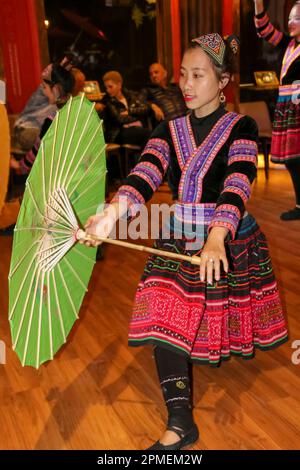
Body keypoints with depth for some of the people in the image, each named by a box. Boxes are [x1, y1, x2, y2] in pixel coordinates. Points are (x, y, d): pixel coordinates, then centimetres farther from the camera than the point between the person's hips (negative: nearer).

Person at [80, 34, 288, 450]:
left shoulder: (241, 127, -8)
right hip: (177, 239, 3)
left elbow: (237, 186, -25)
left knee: (224, 316, 12)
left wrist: (216, 239, -42)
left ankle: (222, 349, 50)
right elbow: (144, 176, -14)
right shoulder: (170, 130, 3)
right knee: (162, 319, -9)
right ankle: (180, 423, -3)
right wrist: (112, 212, -34)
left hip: (230, 239, -3)